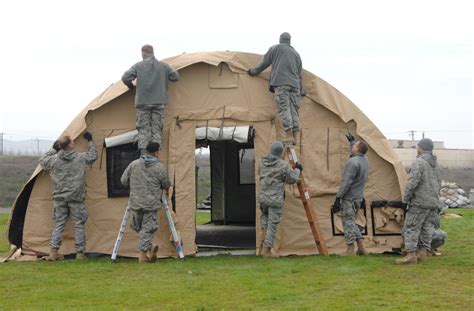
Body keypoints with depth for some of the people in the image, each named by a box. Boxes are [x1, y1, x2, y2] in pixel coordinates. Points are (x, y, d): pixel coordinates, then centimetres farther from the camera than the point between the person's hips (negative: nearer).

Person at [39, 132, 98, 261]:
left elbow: (42, 161, 17)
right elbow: (93, 156, 12)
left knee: (58, 224, 8)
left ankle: (54, 252, 2)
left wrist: (53, 150, 22)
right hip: (76, 197, -2)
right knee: (79, 225, 5)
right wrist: (90, 141, 23)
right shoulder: (81, 158, -7)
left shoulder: (54, 159, -3)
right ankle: (80, 253, 6)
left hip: (59, 197, 2)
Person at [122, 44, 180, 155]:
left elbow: (125, 78, -7)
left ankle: (143, 153, -9)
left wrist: (131, 86, 14)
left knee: (143, 129, 3)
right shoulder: (164, 66, 4)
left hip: (143, 102, -1)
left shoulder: (138, 66, 0)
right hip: (159, 102, 1)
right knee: (157, 129, 4)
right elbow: (175, 77, 7)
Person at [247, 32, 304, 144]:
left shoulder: (275, 49, 8)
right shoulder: (296, 53, 22)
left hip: (281, 83, -5)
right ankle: (295, 137, -1)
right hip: (295, 84, 5)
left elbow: (264, 63, 10)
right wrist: (301, 90, 31)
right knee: (294, 109, 5)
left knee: (284, 108, -11)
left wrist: (253, 72, 25)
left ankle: (288, 136, -23)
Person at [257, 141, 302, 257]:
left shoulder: (262, 162, 3)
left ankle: (264, 233, 18)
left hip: (262, 197, 5)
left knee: (265, 215, 32)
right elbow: (292, 179, -4)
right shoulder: (284, 165, -12)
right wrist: (297, 170, 13)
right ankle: (267, 249, 5)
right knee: (273, 223, 2)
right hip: (276, 199, -5)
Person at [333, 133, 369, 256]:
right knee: (352, 222, 18)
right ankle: (361, 247, 16)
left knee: (348, 222, -2)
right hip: (359, 198, 9)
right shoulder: (364, 160, 10)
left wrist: (338, 198, -16)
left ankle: (350, 250, 1)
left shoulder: (352, 162, -18)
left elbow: (346, 183, -20)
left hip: (349, 198, -9)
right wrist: (352, 141, 49)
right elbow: (357, 152, 37)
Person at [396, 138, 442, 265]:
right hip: (434, 203, 8)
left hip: (419, 202, -8)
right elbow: (439, 183, 20)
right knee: (427, 227, 10)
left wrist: (406, 198, -8)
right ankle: (422, 253, 13)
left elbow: (412, 183, -20)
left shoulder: (419, 163, -14)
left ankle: (411, 255, -8)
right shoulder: (436, 164, 13)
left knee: (411, 228, -5)